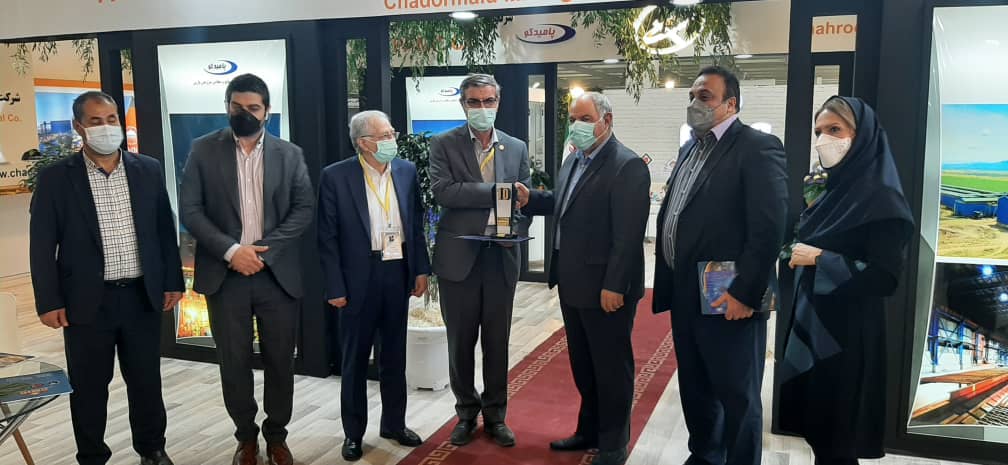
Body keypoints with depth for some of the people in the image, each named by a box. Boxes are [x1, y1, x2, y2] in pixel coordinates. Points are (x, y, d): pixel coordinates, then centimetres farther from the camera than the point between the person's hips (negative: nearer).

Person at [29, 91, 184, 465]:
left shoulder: (148, 169, 4)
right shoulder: (55, 178, -3)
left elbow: (164, 230, 8)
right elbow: (42, 246, -3)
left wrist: (173, 281, 6)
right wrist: (49, 302, -6)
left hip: (142, 296, 2)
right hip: (87, 300, -2)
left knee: (146, 380, 13)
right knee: (88, 386, 10)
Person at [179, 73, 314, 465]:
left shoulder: (289, 154, 5)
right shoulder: (203, 150, 2)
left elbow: (304, 208, -1)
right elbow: (190, 210, -3)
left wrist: (264, 250, -12)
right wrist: (231, 250, -15)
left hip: (277, 273, 1)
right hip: (224, 274, 0)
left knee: (280, 360, 8)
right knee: (234, 361, 8)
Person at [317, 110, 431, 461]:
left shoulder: (407, 171, 3)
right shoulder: (336, 176, -9)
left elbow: (416, 224, 9)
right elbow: (328, 237, -8)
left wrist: (421, 269, 5)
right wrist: (335, 287, -10)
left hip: (398, 273, 4)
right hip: (358, 277, -3)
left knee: (394, 355, 15)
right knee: (355, 359, 10)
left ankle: (394, 423, 31)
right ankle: (353, 432, 24)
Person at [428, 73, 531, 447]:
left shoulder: (517, 148, 10)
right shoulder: (444, 144, 0)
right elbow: (442, 191, -15)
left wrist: (515, 231, -11)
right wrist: (496, 190, -18)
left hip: (501, 256, 2)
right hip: (459, 256, -2)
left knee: (497, 341, 10)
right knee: (461, 342, 9)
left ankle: (495, 415, 26)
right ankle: (466, 413, 27)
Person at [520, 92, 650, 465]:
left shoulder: (627, 166, -16)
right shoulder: (574, 161, 12)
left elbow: (629, 234, -21)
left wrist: (614, 287, -22)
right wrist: (530, 199, 2)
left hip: (605, 288, -9)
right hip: (573, 284, 9)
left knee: (611, 366, 6)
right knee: (582, 363, 19)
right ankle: (589, 430, 36)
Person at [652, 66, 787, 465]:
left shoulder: (758, 148, -11)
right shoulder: (690, 149, 15)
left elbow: (769, 229, -19)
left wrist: (744, 294, -20)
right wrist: (668, 284, 12)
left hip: (728, 301, -8)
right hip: (685, 296, 8)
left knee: (738, 396, 6)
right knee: (694, 389, 20)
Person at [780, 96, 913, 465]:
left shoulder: (880, 196, -15)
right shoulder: (835, 189, 10)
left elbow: (886, 279, -20)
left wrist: (819, 259, -18)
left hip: (846, 335, -8)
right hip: (812, 324, 8)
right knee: (816, 428, 16)